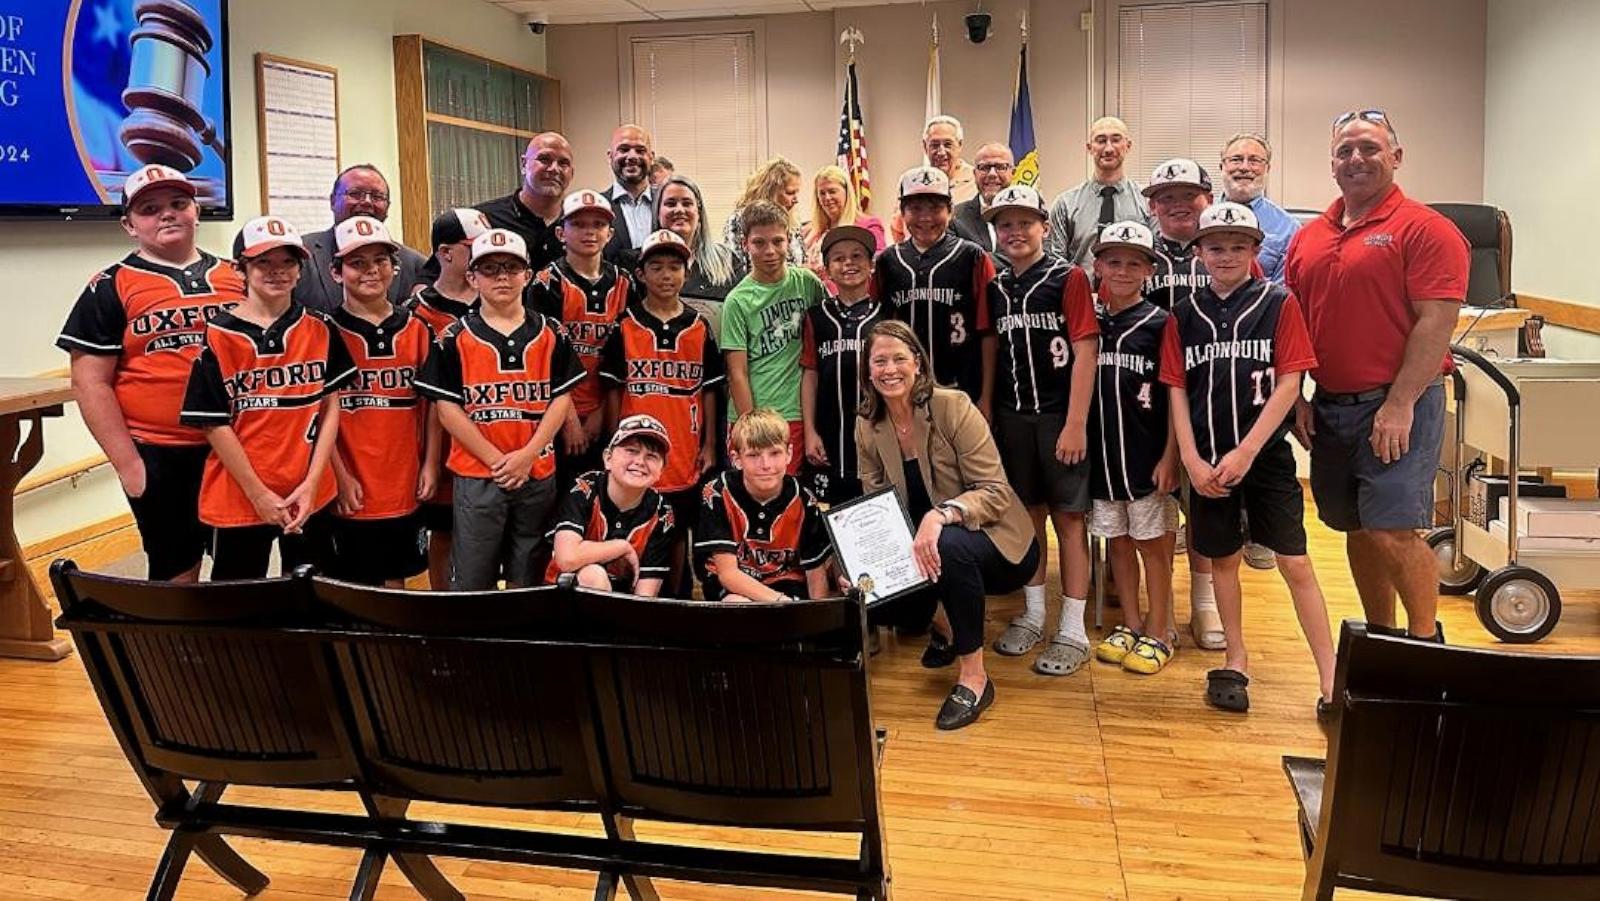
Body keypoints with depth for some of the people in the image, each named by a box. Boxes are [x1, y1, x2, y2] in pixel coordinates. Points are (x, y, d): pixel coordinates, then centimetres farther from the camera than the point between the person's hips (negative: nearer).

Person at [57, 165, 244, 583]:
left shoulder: (235, 276, 10)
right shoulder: (111, 288, -1)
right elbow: (90, 383, -5)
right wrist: (128, 463, -9)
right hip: (161, 458, -3)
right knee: (176, 575, 7)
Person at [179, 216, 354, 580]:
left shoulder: (320, 330, 3)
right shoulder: (219, 336, -6)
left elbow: (330, 408, 2)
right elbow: (214, 424, -7)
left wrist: (311, 483, -7)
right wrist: (259, 495, -10)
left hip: (310, 495, 3)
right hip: (239, 498, -2)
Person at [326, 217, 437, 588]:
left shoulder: (417, 330, 7)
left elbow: (432, 404, 9)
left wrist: (430, 464, 2)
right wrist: (339, 476, -11)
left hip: (404, 487, 3)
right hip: (350, 492, -3)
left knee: (396, 580, 14)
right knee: (353, 590, 7)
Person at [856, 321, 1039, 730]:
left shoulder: (953, 407, -18)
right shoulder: (867, 427, -2)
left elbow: (996, 492, -22)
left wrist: (941, 515, -40)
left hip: (995, 542, -5)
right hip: (923, 548, 5)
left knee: (948, 544, -38)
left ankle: (975, 677, -19)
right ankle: (943, 625, 18)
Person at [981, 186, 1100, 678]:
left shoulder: (1069, 278, -7)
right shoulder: (996, 287, 9)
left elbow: (1085, 351, -11)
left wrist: (1076, 424, -15)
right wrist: (986, 413, 8)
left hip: (1060, 416, -5)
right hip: (1012, 416, 5)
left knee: (1069, 518, 1)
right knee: (1028, 514, 13)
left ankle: (1073, 632, 8)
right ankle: (1033, 614, 26)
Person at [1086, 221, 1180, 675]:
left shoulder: (1160, 325, -6)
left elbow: (1176, 397, -7)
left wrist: (1169, 457, -11)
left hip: (1146, 457, -4)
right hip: (1101, 454, 4)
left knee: (1152, 542, 5)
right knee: (1117, 540, 13)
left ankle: (1159, 632, 17)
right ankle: (1130, 625, 26)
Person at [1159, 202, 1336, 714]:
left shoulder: (1279, 304, -1)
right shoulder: (1183, 316, 6)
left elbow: (1289, 384, -6)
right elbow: (1177, 390, 5)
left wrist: (1246, 451, -13)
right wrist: (1191, 460, -6)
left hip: (1266, 455, -3)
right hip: (1207, 462, 3)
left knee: (1295, 563, -3)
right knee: (1222, 558, 11)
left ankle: (1330, 680, 3)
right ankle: (1236, 662, 26)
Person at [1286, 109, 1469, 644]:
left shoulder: (1425, 230, -7)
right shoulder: (1309, 238, 12)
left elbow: (1436, 324, -13)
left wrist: (1399, 405, -18)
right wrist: (1296, 399, 6)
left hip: (1397, 405, -6)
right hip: (1330, 407, 6)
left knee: (1394, 530, -10)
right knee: (1357, 531, 13)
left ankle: (1427, 642, 8)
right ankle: (1380, 638, 27)